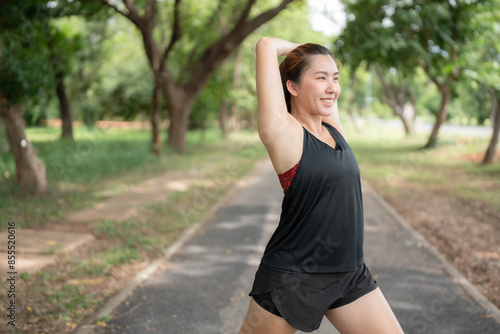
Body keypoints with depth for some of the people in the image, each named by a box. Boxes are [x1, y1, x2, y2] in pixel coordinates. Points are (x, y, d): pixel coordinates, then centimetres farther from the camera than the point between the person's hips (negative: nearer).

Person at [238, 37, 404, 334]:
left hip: (350, 274, 7)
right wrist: (298, 51, 1)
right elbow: (266, 45, -14)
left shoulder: (335, 130, 5)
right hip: (292, 278, -6)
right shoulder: (284, 133, -13)